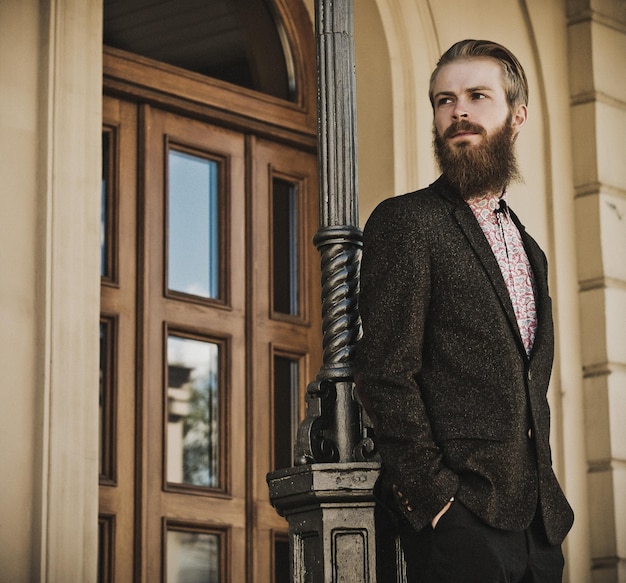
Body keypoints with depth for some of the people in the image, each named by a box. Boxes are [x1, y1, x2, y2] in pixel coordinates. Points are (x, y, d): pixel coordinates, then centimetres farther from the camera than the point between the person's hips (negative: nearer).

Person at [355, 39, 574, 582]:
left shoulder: (527, 249, 20)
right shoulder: (406, 221, -3)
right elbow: (386, 374, -11)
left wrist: (549, 499, 9)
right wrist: (432, 497, -17)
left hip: (537, 523, 7)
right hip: (459, 518, -7)